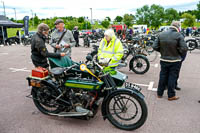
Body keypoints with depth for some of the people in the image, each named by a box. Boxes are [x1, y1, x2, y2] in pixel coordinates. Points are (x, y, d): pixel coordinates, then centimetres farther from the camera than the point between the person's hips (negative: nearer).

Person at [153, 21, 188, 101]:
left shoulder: (161, 34, -1)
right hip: (175, 61, -3)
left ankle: (159, 93, 22)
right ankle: (171, 95, 16)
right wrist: (179, 54, 3)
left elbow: (155, 47, -2)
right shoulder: (179, 35, -13)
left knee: (163, 76, 13)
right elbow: (184, 49, -17)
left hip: (163, 60, 4)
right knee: (172, 77, 7)